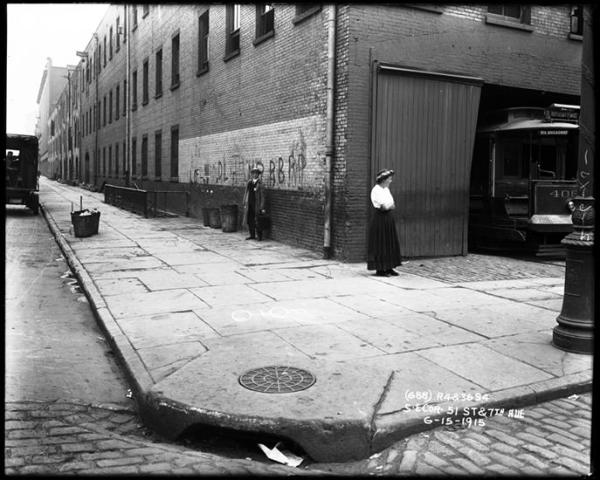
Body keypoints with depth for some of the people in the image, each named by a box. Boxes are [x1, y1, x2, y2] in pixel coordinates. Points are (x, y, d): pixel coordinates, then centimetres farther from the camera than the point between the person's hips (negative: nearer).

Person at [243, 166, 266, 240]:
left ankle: (259, 236, 10)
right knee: (249, 221, 8)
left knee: (257, 221, -3)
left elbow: (262, 196, -7)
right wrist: (245, 204, 10)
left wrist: (262, 208, -9)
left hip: (257, 205, -5)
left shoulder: (260, 183, -6)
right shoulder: (249, 182, 10)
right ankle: (252, 235, 19)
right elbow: (246, 193, 14)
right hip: (249, 205, 5)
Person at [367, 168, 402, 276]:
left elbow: (392, 205, 11)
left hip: (388, 218, 9)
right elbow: (383, 206, -19)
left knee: (390, 244, 9)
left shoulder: (386, 189, 14)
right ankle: (379, 269, 1)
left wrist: (389, 206, -10)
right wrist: (391, 205, 0)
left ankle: (388, 268, 15)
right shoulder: (376, 190, -13)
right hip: (380, 218, -9)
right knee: (380, 244, -4)